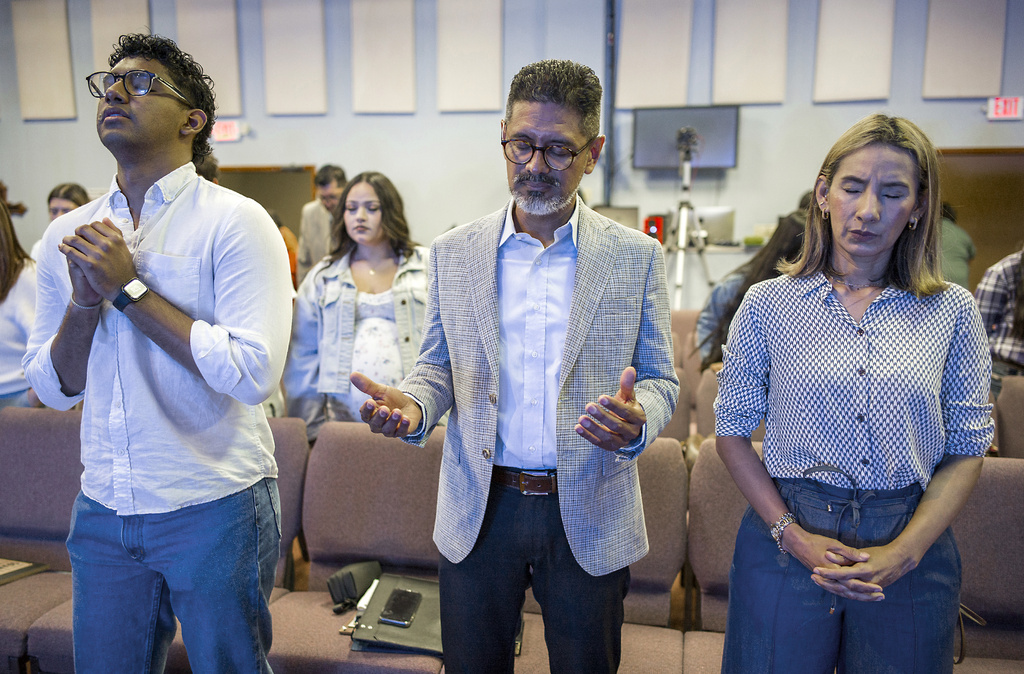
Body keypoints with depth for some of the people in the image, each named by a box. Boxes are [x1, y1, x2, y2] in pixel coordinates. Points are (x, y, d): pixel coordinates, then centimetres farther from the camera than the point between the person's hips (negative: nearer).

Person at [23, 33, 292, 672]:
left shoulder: (234, 222, -11)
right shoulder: (68, 234, 6)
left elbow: (254, 373, -22)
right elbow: (55, 389, 8)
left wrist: (129, 289, -18)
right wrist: (85, 301, -10)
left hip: (214, 507, -4)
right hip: (102, 509, 5)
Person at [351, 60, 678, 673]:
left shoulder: (636, 257, -3)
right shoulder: (453, 253, 1)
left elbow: (660, 380, 0)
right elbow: (438, 366, 7)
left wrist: (637, 422, -22)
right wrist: (412, 406, -16)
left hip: (590, 514, -1)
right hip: (478, 508, 1)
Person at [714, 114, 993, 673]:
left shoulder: (952, 311, -1)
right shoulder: (768, 303, -3)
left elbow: (967, 448, 1)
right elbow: (732, 433, -1)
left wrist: (903, 553, -11)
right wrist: (792, 535, -11)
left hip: (910, 549, 1)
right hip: (784, 538, -1)